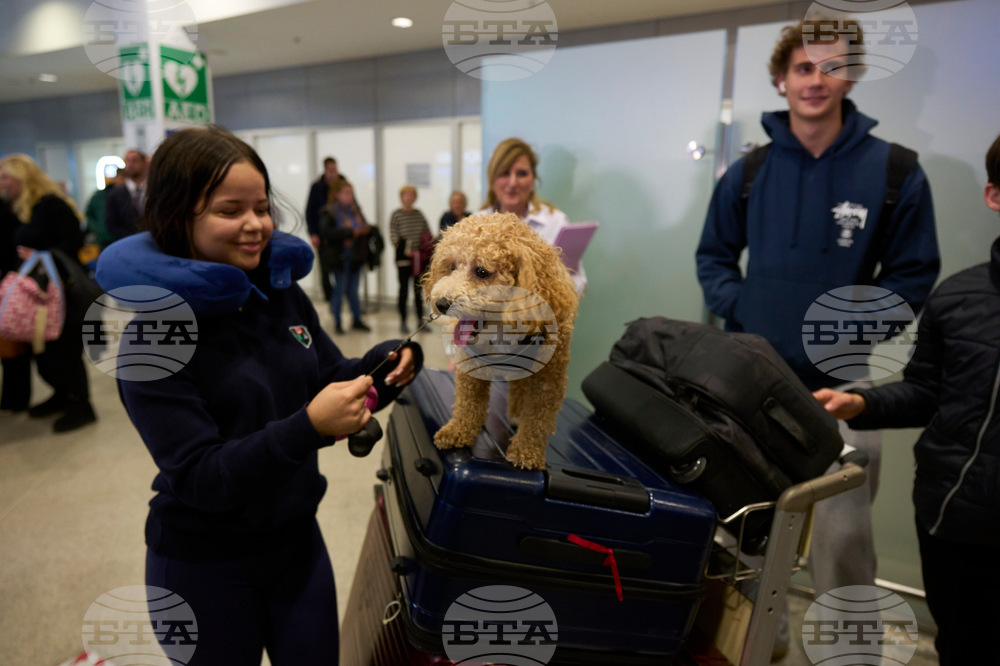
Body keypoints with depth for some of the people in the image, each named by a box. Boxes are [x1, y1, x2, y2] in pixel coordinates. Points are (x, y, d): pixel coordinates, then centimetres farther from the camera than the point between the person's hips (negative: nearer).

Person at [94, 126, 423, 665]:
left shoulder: (282, 290, -4)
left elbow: (332, 378, 5)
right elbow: (198, 476, -22)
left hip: (297, 537, 5)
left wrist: (383, 368, -17)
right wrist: (308, 428, -36)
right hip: (204, 565, -4)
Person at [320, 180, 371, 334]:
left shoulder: (355, 210, 11)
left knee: (353, 290, 13)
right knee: (339, 289, 2)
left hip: (355, 257, 5)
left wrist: (366, 229, -7)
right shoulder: (329, 212, -7)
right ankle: (337, 322, 14)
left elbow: (364, 227, 18)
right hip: (340, 257, -5)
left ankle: (357, 320, 21)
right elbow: (327, 232, -20)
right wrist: (351, 232, -22)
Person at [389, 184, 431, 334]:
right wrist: (405, 249, -17)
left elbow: (428, 234, 12)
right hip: (404, 257, -4)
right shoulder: (396, 215, -2)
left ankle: (420, 320, 17)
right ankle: (402, 322, 9)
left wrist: (428, 247, -5)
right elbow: (393, 237, -8)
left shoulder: (419, 214, 10)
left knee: (418, 289, 10)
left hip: (420, 257, 4)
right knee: (404, 289, 1)